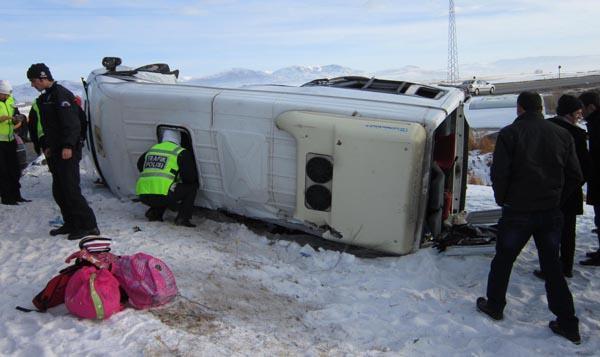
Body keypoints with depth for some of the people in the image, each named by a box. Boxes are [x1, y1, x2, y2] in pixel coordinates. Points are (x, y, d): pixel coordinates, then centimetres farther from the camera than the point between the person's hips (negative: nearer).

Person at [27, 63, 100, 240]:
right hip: (55, 153, 10)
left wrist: (68, 146, -24)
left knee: (71, 190, -10)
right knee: (59, 191, 12)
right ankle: (71, 224, 21)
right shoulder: (45, 97, 19)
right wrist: (47, 146, 19)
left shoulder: (61, 94, -11)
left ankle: (89, 225, -5)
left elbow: (72, 124, -20)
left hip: (67, 152, -10)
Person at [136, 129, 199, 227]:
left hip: (143, 195, 7)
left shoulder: (152, 149, 22)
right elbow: (190, 177, -2)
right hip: (162, 195, -7)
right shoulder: (181, 152, 3)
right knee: (192, 186, 10)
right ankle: (182, 218, 1)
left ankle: (153, 212, 17)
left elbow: (140, 165, 37)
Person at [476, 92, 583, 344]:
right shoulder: (562, 135, 3)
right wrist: (556, 200, 15)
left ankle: (494, 306, 28)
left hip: (517, 212, -4)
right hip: (551, 214, 4)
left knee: (503, 260, 14)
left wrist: (502, 200, 2)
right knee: (552, 266, 15)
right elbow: (575, 177, 4)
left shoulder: (510, 133, -10)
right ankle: (568, 324, 19)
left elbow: (499, 173, -15)